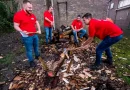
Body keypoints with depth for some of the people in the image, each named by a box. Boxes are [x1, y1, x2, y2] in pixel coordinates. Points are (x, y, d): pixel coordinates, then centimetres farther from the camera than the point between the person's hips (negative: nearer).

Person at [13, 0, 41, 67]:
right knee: (29, 50, 5)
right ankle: (31, 61, 24)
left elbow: (37, 23, 18)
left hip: (35, 35, 7)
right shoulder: (18, 14, -14)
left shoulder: (32, 15, 6)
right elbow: (16, 26, -12)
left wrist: (39, 30, 5)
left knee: (36, 46, 23)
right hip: (27, 37, -7)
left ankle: (37, 55, 47)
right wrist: (22, 31, -28)